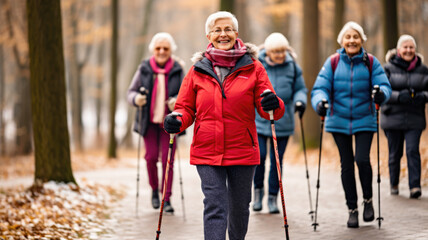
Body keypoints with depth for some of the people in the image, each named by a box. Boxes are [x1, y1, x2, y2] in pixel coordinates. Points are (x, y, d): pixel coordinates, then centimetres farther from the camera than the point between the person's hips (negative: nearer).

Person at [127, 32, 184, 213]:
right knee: (151, 157, -3)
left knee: (167, 159, -4)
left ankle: (167, 198, 3)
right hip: (149, 121, 1)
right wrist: (136, 99, -19)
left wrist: (177, 102, -19)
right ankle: (154, 190, 22)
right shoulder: (144, 69, 1)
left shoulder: (177, 70, 1)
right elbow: (131, 91, 3)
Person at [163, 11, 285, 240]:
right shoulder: (198, 70, 4)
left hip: (242, 151, 1)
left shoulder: (252, 68, 2)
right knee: (215, 207, -10)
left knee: (239, 207, 15)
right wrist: (176, 121, -14)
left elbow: (269, 110, 0)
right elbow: (186, 108, 8)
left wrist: (273, 105, -25)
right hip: (207, 152, -1)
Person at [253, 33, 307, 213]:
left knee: (277, 160, 5)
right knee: (258, 156, -10)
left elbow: (300, 89, 9)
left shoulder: (292, 66, 0)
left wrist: (300, 101, -11)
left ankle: (273, 197, 18)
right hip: (259, 119, -1)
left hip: (282, 121, 1)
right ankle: (258, 189, 16)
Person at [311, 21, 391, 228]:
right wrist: (320, 102, -29)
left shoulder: (371, 62, -2)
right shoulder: (333, 62, -2)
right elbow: (320, 87, -8)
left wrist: (381, 93, -33)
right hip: (339, 121, 1)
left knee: (362, 159, -15)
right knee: (346, 164, 5)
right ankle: (352, 209, 18)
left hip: (364, 120, -1)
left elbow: (384, 84, -9)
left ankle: (368, 200, 11)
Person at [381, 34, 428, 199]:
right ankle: (394, 184, 25)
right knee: (395, 153, 7)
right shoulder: (389, 68, 0)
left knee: (413, 151, -11)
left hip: (414, 119, 0)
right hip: (393, 118, 0)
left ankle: (415, 186, -10)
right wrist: (398, 96, -22)